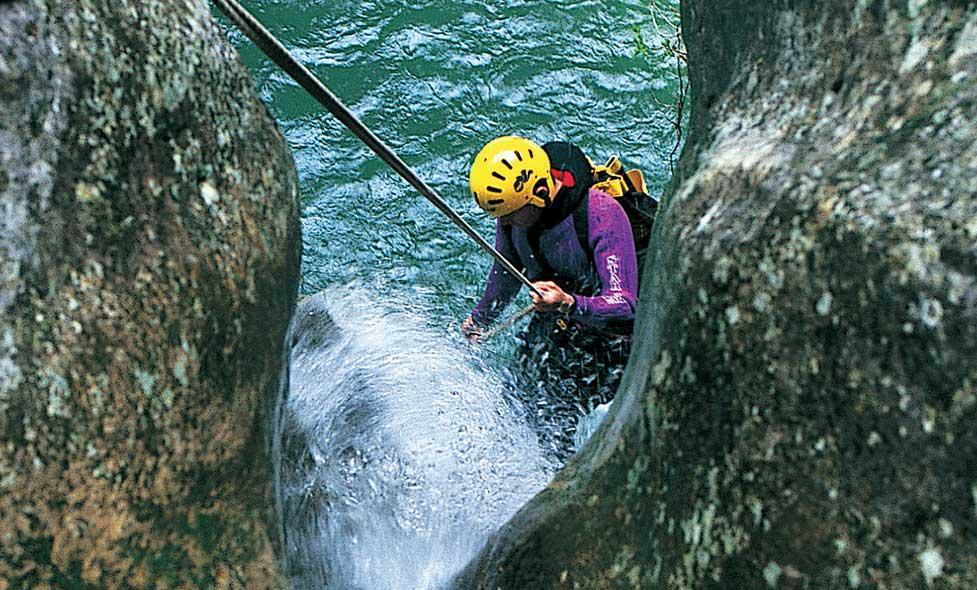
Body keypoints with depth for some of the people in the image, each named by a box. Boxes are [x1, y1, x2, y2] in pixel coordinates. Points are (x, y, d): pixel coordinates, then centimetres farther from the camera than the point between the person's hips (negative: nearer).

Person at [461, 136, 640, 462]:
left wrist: (569, 305, -55)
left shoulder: (602, 214, -33)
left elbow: (624, 305, -36)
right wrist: (481, 318, 23)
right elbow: (506, 269, 8)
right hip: (552, 331, 6)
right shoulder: (515, 204, -14)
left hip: (610, 340, -5)